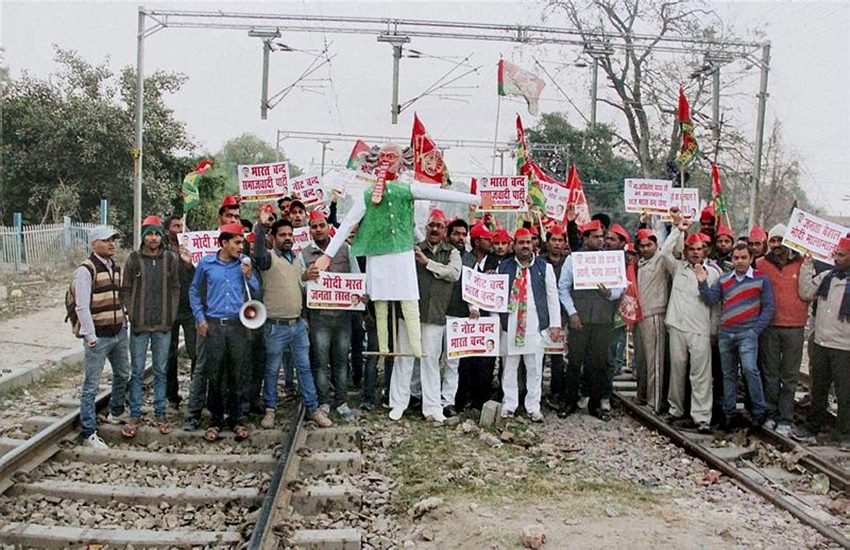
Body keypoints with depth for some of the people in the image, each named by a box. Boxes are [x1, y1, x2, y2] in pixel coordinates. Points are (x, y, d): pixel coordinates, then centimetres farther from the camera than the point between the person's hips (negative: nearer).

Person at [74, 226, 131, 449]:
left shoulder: (116, 267, 11)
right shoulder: (85, 270, -13)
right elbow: (82, 306, -16)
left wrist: (124, 322, 12)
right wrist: (91, 336, -17)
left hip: (119, 333, 8)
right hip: (98, 337, -8)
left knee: (123, 375, 21)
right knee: (91, 385, -2)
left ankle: (116, 413, 42)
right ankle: (89, 433, 5)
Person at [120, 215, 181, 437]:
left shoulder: (171, 259, 3)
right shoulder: (133, 259, -1)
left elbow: (175, 288, 7)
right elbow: (126, 290, 2)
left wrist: (172, 315, 0)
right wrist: (131, 314, -5)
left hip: (163, 326, 1)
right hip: (139, 325, -1)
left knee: (161, 371, 9)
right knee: (137, 372, 5)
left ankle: (160, 415, 18)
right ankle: (135, 415, 15)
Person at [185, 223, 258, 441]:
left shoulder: (244, 263, 6)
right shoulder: (206, 263, 3)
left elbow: (256, 292, 8)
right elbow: (194, 291, 10)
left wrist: (248, 275, -9)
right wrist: (200, 318, 3)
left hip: (238, 325, 1)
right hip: (212, 325, -1)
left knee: (237, 375, 4)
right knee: (214, 375, 6)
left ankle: (235, 419, 15)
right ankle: (215, 420, 17)